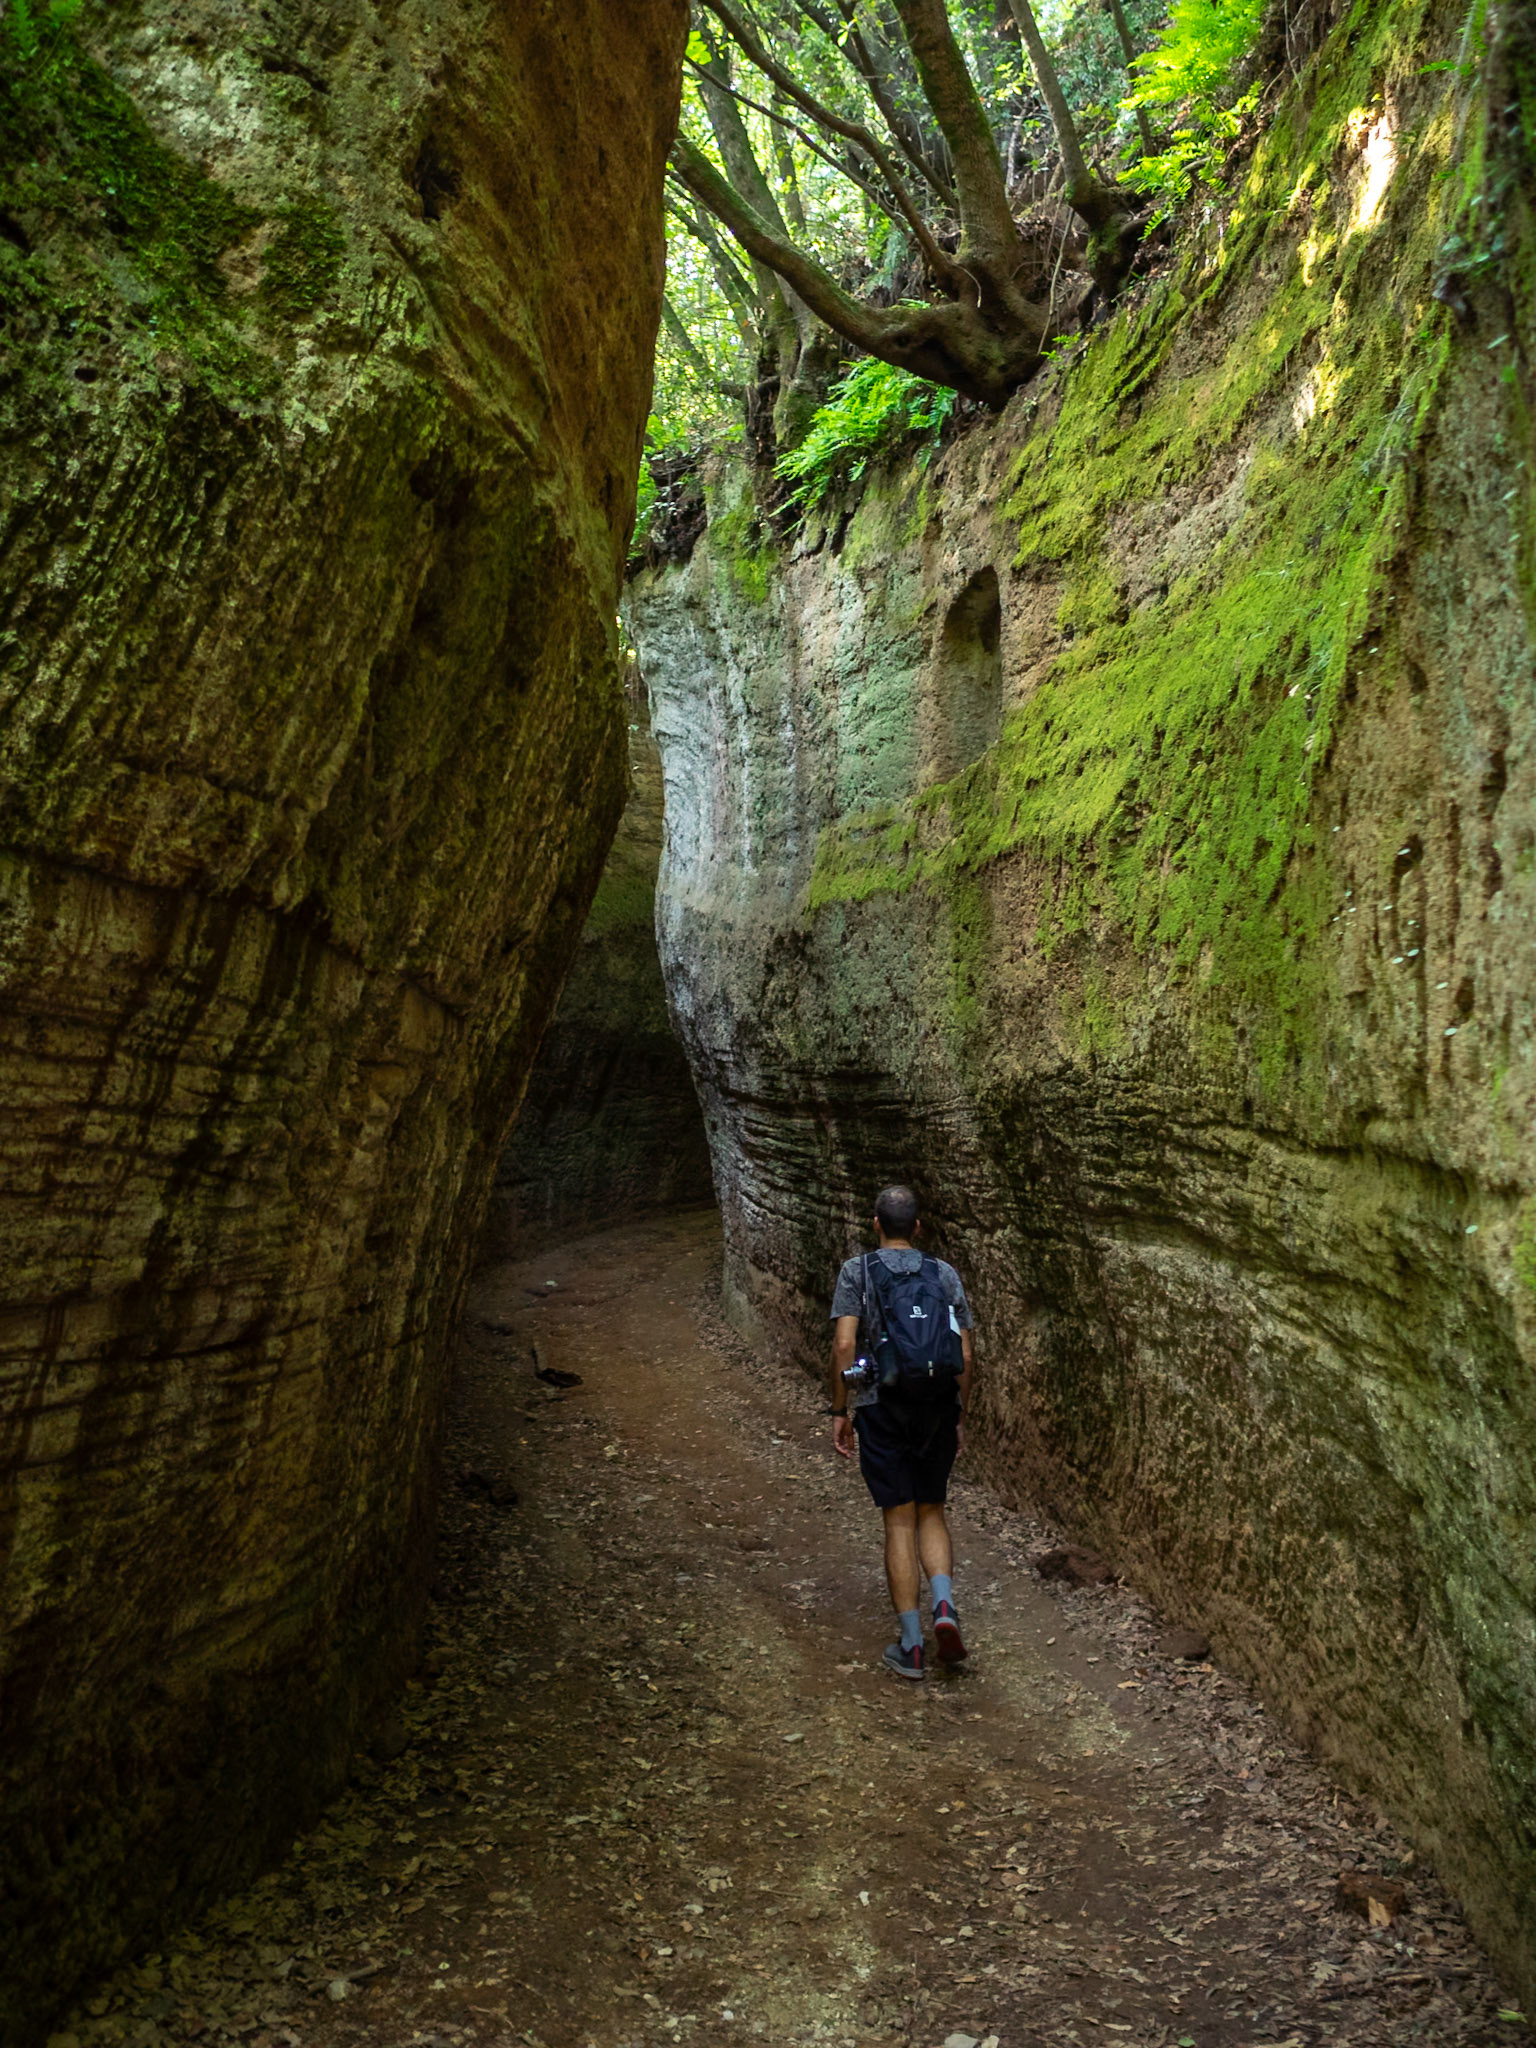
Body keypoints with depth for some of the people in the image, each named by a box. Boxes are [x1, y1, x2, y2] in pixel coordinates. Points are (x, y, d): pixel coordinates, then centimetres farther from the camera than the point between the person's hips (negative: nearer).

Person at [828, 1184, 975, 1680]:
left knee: (900, 1522, 4)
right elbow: (965, 1356, 3)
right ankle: (944, 1605, -7)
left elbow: (844, 1344, -11)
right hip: (938, 1409, 2)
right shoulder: (945, 1275, 5)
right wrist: (960, 1417, 13)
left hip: (882, 1410, -2)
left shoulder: (857, 1271, -2)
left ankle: (911, 1646, 5)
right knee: (931, 1513, 16)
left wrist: (840, 1412, -4)